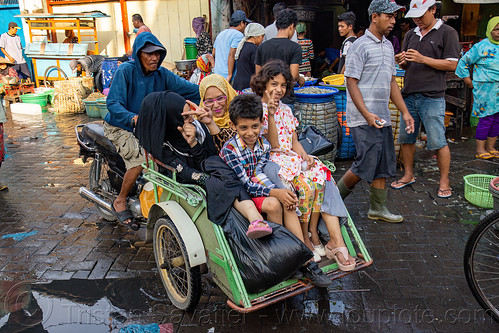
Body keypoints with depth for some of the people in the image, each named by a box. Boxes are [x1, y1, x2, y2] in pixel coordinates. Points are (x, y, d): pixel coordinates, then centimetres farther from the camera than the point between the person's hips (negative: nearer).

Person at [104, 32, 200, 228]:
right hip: (121, 127, -5)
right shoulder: (125, 71, -14)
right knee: (140, 160, -28)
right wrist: (133, 118, -41)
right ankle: (120, 202, -5)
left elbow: (188, 88, -9)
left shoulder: (161, 74, -1)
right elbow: (113, 103, -23)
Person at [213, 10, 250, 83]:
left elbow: (213, 53, 23)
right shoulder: (238, 35, -10)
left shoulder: (221, 34, 17)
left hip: (217, 74, 8)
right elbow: (231, 55, -19)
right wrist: (230, 75, -20)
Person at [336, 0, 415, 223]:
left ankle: (378, 209, 20)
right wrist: (367, 114, -21)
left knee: (382, 165, 10)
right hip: (364, 119, -8)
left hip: (382, 117, 8)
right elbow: (351, 82, -13)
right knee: (366, 164, -8)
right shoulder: (360, 46, -9)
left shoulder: (388, 46, 16)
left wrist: (405, 112, 15)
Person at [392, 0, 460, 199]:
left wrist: (422, 59, -15)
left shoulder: (447, 33, -1)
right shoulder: (410, 35, 16)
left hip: (432, 97, -5)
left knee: (438, 142, -4)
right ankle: (408, 175, 25)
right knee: (406, 138, 10)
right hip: (409, 95, 6)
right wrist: (401, 62, -5)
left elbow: (452, 65, -7)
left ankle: (444, 181, 9)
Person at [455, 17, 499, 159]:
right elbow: (463, 63, -2)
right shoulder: (481, 46, -6)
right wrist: (469, 83, -3)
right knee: (486, 119, -6)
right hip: (486, 89, -6)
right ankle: (480, 149, 4)